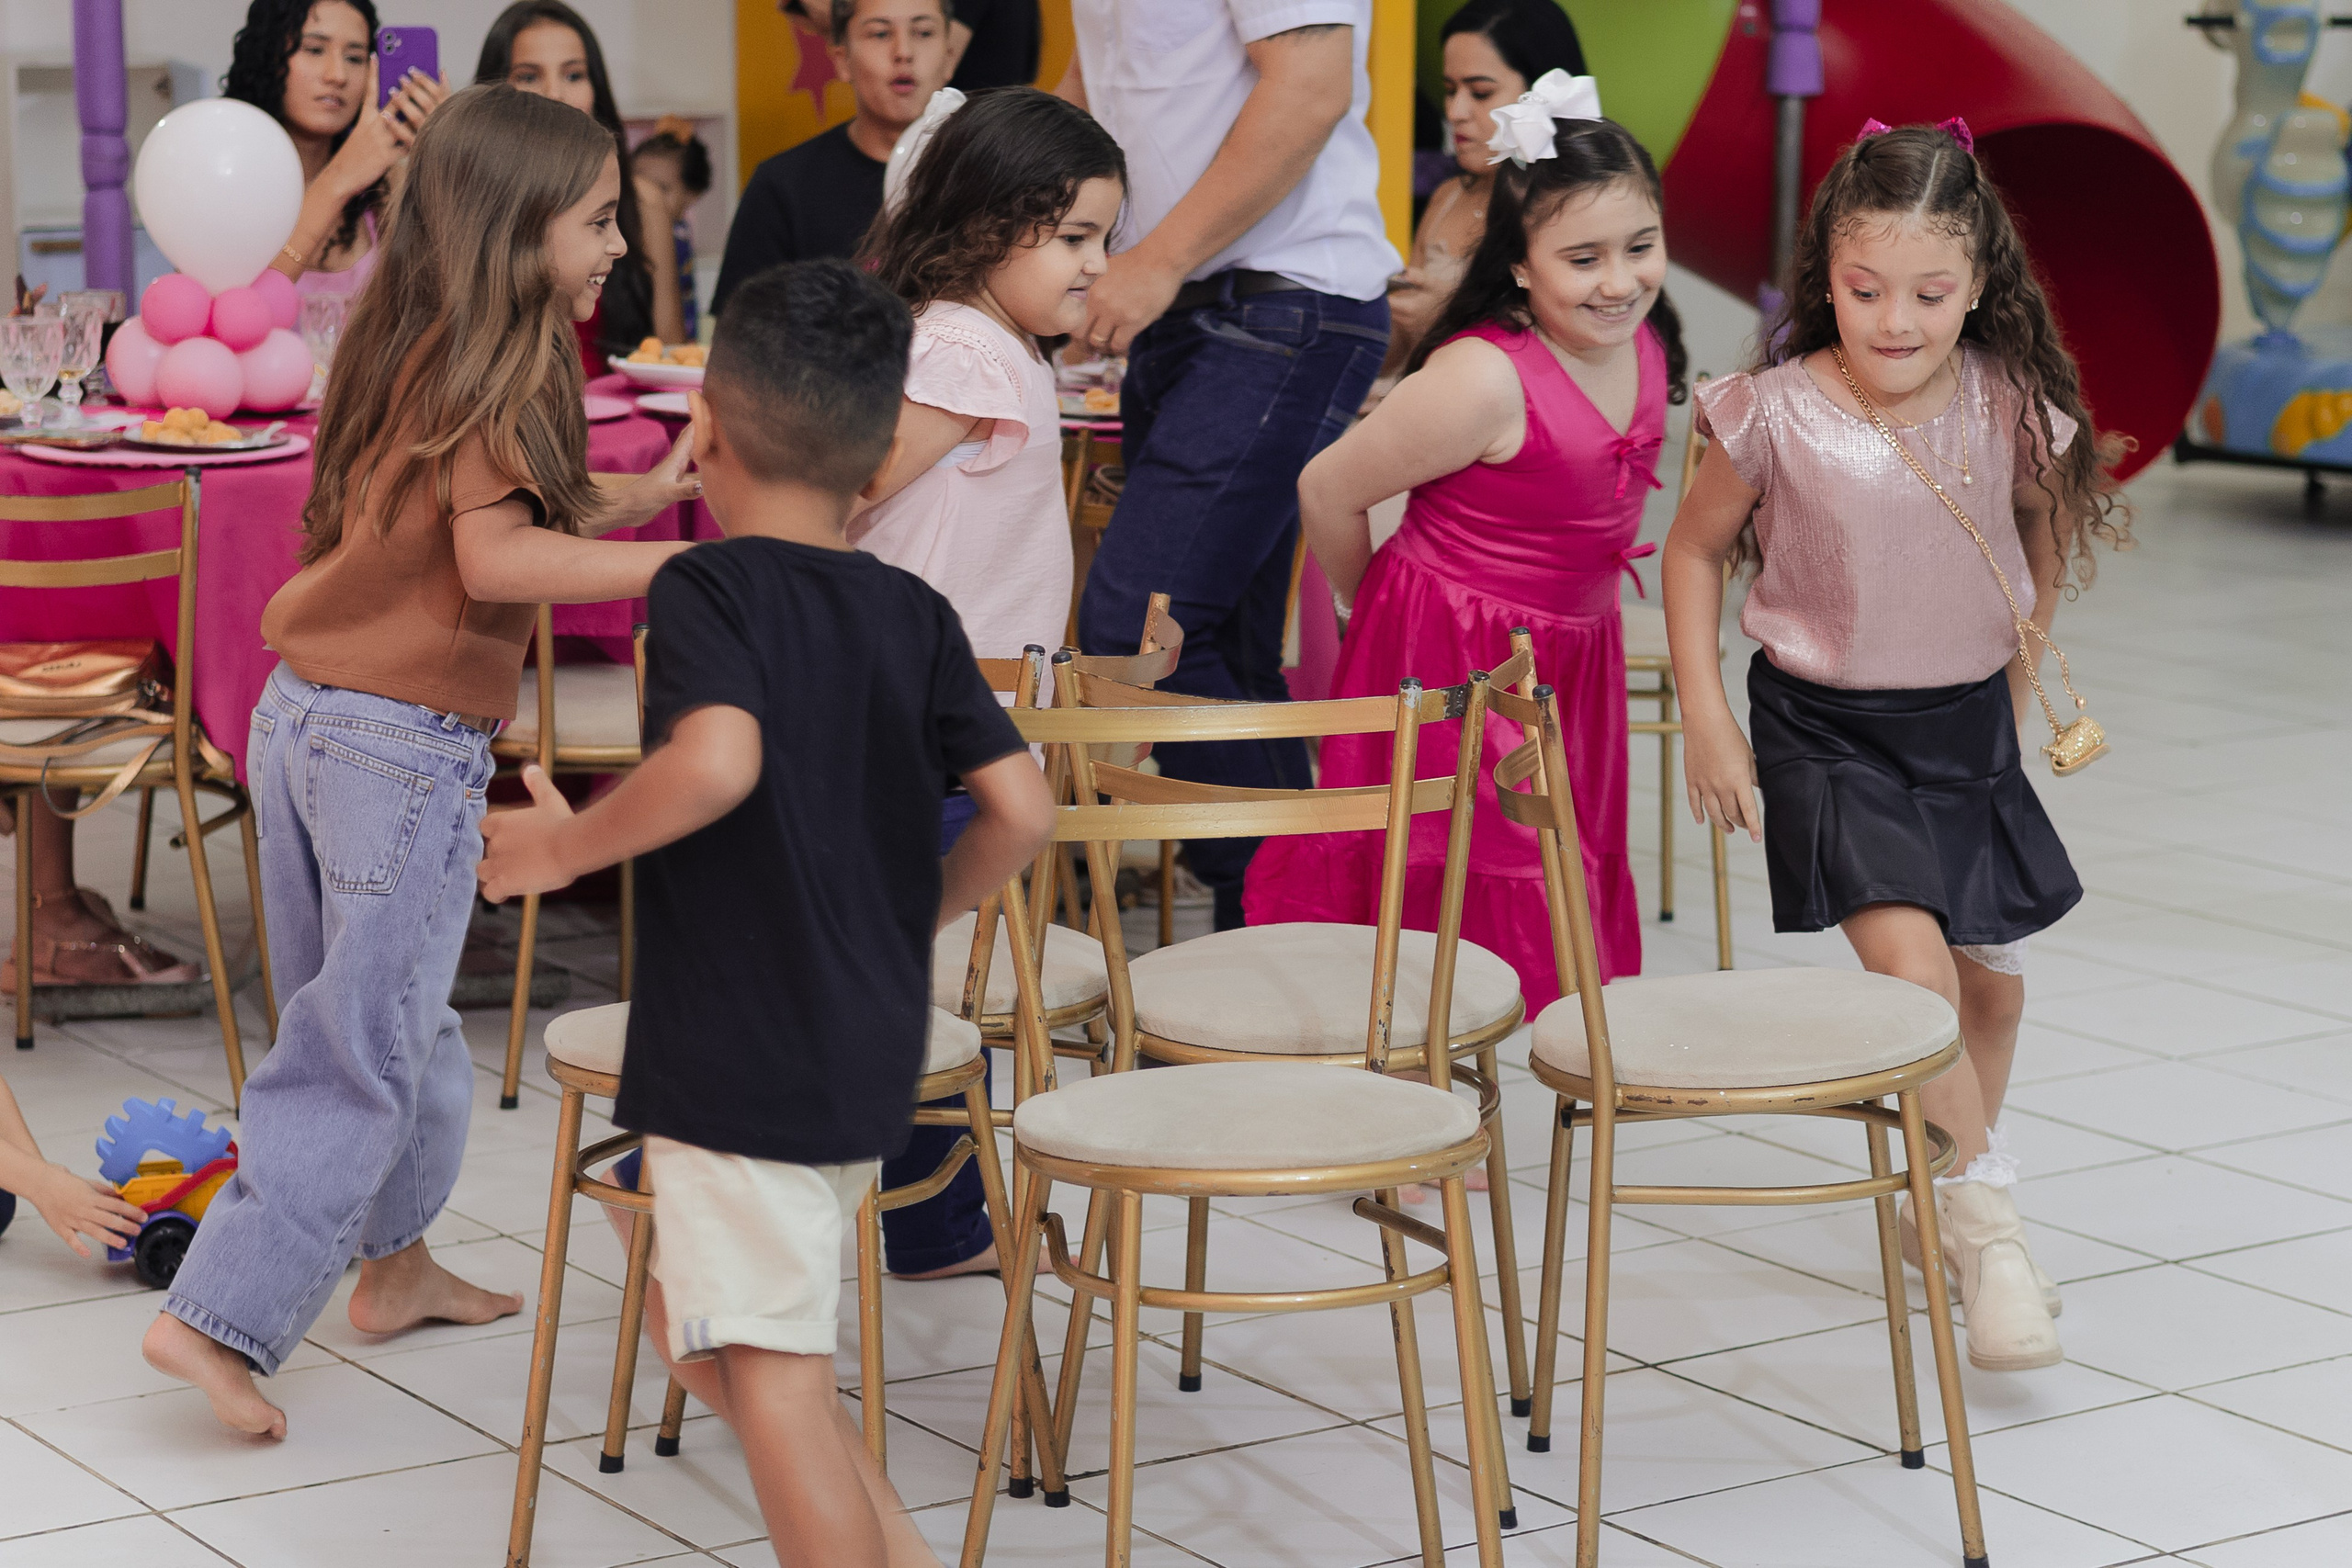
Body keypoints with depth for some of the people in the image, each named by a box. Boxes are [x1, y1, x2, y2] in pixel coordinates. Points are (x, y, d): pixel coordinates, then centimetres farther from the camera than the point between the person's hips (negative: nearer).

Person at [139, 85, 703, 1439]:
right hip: (406, 748, -8)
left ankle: (397, 1265, 37)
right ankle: (220, 1320, -1)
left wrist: (629, 500, 15)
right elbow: (493, 559, -25)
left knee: (394, 1020, 22)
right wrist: (697, 562, -26)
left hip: (305, 716, 9)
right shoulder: (508, 365, -15)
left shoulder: (412, 349, 10)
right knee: (363, 1054, 0)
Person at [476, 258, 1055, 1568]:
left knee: (772, 1372, -2)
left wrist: (564, 846, -16)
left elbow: (717, 762, -30)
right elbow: (1023, 812, 0)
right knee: (696, 1321, 22)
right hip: (874, 1051, 8)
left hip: (742, 1056, -8)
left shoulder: (708, 590, -12)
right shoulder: (916, 615, 5)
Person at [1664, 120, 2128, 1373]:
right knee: (1910, 965, -20)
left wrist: (2025, 673, 12)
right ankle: (1985, 1231, -9)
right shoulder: (1780, 414, -19)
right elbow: (1694, 547, -4)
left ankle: (1950, 1199, 39)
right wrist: (1706, 718, -7)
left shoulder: (2009, 407, -11)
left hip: (1967, 721, 4)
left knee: (1993, 981, 15)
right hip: (1827, 730, -4)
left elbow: (2048, 529, 10)